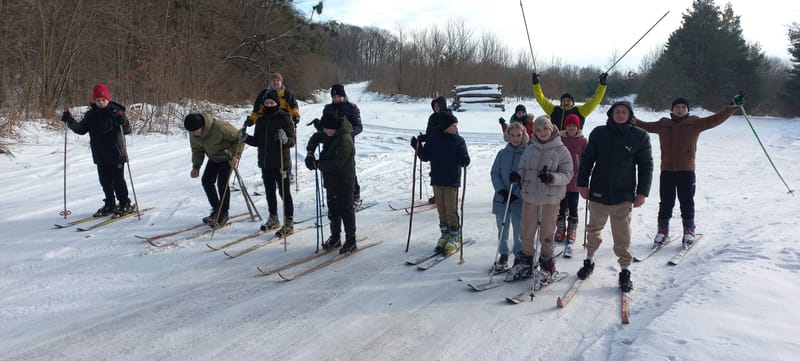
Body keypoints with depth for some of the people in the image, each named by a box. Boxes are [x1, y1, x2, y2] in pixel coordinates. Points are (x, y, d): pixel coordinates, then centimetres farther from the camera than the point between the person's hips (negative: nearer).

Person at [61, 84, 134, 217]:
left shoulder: (116, 112, -6)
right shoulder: (91, 115, 6)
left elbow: (127, 130, -12)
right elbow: (81, 129, 11)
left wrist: (122, 121, -32)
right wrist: (69, 121, -2)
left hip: (116, 153, -5)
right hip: (100, 155, 5)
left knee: (118, 180, -1)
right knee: (105, 181, 11)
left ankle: (125, 204, 9)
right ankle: (110, 205, 23)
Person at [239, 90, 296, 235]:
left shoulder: (284, 119, -9)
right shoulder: (260, 120, 10)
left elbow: (293, 141, -13)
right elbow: (257, 141, 15)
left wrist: (285, 139, -33)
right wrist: (245, 138, -2)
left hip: (280, 163, -6)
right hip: (265, 163, 7)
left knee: (284, 192, 0)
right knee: (269, 192, 16)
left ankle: (289, 223, 9)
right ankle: (273, 219, 31)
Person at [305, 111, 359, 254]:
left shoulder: (345, 140, -25)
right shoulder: (329, 135, 3)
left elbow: (337, 164, -28)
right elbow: (315, 138, 22)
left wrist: (318, 164, -17)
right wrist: (310, 153, 5)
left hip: (344, 182, -9)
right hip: (331, 180, 9)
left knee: (346, 210, -1)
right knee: (333, 209, 17)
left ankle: (351, 241, 8)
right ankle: (335, 237, 30)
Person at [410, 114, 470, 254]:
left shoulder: (459, 141, -5)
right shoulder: (433, 139, 2)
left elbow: (464, 161, -9)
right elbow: (425, 157, 6)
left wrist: (464, 160, -31)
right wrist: (418, 147, -9)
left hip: (452, 181, -3)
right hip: (437, 180, 3)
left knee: (451, 210, -2)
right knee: (441, 210, 11)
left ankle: (454, 238, 10)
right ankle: (445, 235, 24)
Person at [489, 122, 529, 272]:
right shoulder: (502, 153, 3)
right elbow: (495, 173, 3)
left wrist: (516, 193, -15)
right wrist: (501, 190, -11)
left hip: (519, 199, -3)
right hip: (501, 198, 3)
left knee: (519, 231, 4)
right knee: (502, 229, 12)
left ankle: (519, 257, 19)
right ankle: (503, 256, 26)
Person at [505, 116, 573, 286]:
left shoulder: (561, 150, -4)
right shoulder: (530, 149, 7)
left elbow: (568, 174, -6)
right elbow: (522, 168, 14)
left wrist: (552, 177, -25)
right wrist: (517, 175, -9)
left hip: (550, 198, -4)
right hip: (529, 196, 4)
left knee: (546, 235, 3)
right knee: (527, 233, 10)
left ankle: (547, 267, 21)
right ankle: (525, 265, 26)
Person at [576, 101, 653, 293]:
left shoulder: (640, 136, -1)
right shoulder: (599, 133, 1)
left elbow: (646, 166, 2)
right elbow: (587, 159, 6)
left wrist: (642, 192, -3)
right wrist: (582, 183, 2)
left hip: (624, 196, -2)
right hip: (598, 193, 2)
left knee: (622, 235, 0)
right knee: (594, 229, 16)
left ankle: (625, 271, 14)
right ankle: (589, 261, 34)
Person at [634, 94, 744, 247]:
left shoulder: (695, 123, 4)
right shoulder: (663, 124, 9)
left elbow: (716, 119, 0)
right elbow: (644, 125, 17)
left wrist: (734, 105, -7)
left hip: (687, 171, -1)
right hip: (667, 171, 1)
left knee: (687, 203, 5)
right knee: (666, 203, 6)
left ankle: (689, 231, 18)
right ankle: (662, 231, 17)